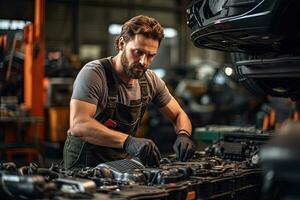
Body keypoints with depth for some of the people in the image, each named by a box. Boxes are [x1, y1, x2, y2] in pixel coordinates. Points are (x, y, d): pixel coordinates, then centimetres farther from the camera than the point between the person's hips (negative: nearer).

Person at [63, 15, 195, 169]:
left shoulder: (150, 80, 0)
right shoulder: (93, 73, -20)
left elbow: (179, 115, 10)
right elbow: (78, 125, -33)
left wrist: (183, 135, -14)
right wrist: (128, 141, -44)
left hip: (123, 163, 6)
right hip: (84, 166, -6)